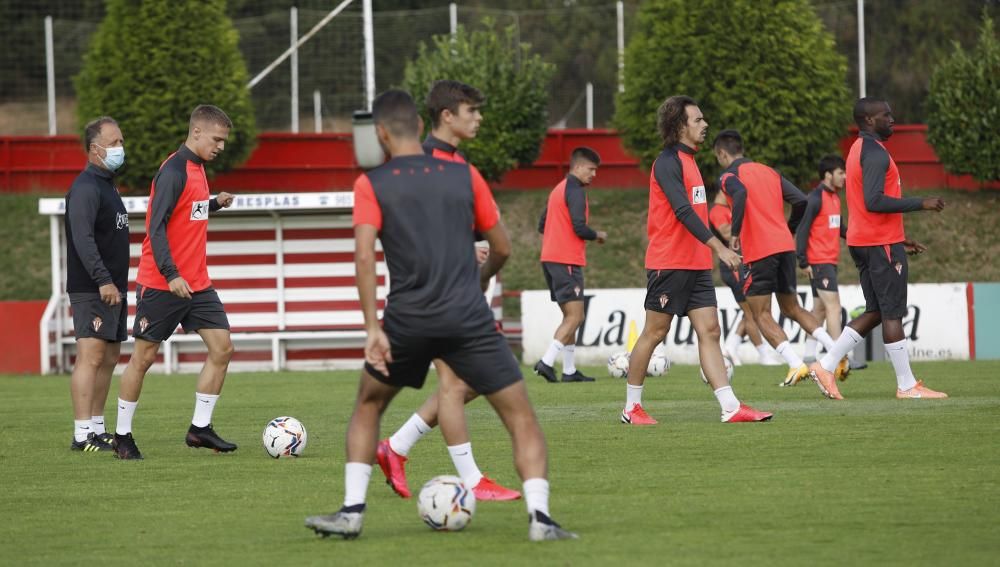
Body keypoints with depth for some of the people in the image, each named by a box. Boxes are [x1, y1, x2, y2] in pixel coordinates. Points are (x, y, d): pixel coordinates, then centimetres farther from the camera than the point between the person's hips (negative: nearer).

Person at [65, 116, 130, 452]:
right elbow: (83, 239, -23)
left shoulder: (107, 185, 19)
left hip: (113, 289, 10)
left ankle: (97, 428, 17)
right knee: (91, 355, -14)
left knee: (109, 358, 11)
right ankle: (82, 434, -18)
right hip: (91, 290, -10)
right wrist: (103, 281, -29)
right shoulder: (86, 188, -13)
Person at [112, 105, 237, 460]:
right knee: (144, 357, 1)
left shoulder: (196, 168, 11)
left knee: (222, 348, -1)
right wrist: (172, 275, -28)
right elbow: (157, 227, -22)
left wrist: (214, 204, 10)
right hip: (161, 284, -8)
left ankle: (200, 428, 6)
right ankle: (122, 435, 11)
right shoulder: (174, 171, -16)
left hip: (196, 284, 8)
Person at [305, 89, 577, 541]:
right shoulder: (465, 176, 10)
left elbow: (364, 255, -9)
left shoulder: (371, 185, 4)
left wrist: (373, 328, -9)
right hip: (468, 318, 0)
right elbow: (501, 248, 16)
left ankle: (352, 511, 17)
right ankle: (539, 516, -12)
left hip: (407, 321, 0)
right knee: (521, 418, 6)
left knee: (367, 408, 24)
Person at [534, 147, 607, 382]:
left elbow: (542, 225, 22)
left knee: (570, 317, 13)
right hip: (567, 261, -10)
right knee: (575, 317, -11)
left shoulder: (558, 190, 19)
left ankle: (570, 370, 12)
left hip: (549, 259, 10)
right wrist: (598, 235, 0)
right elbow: (579, 228, -18)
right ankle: (547, 362, -22)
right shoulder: (575, 190, -11)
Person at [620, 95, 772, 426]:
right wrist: (719, 247, -28)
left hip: (696, 265, 9)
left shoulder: (688, 160, 16)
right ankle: (631, 407, 10)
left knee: (710, 331, 0)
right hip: (668, 263, -9)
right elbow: (682, 211, -23)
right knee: (655, 333, -1)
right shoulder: (668, 162, -13)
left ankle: (731, 407, -6)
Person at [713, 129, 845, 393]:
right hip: (785, 246, 7)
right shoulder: (768, 171, 19)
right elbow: (801, 201, 12)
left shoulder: (729, 176, 0)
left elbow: (740, 193, -24)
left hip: (759, 252, -7)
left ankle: (796, 365, -15)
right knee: (792, 308, 18)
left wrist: (734, 233, -19)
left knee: (761, 314, 1)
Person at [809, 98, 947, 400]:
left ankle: (826, 365, 9)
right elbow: (874, 202, -26)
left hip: (863, 241, 10)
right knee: (893, 314, -4)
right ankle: (907, 386, 0)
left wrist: (899, 239, 24)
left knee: (875, 312, 13)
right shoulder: (875, 152, -15)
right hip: (882, 244, -10)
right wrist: (921, 204, -20)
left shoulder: (859, 150, 18)